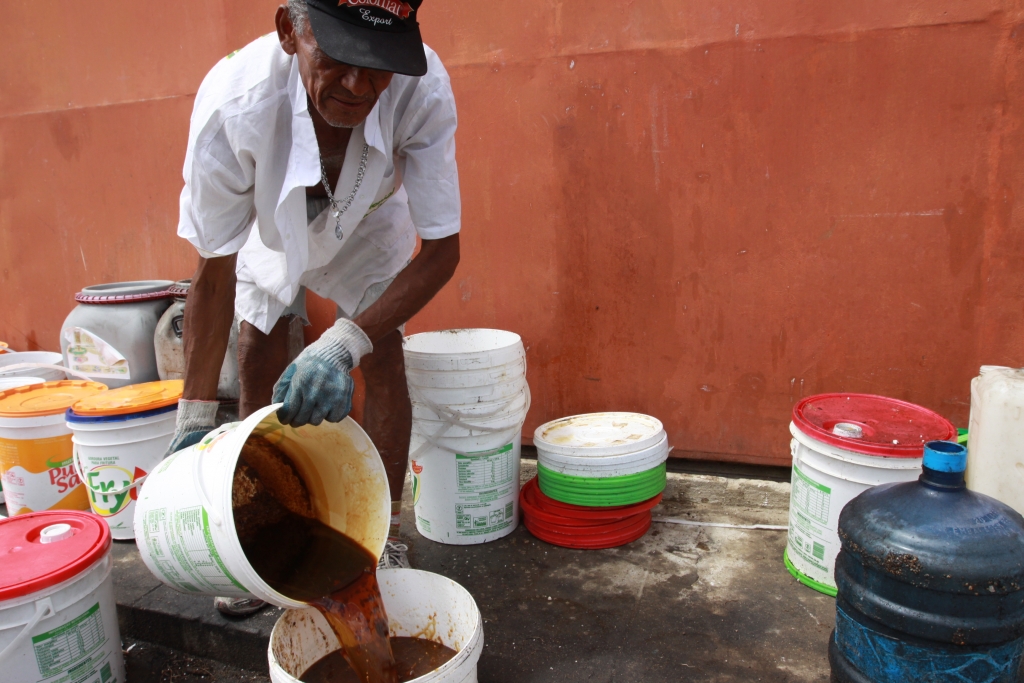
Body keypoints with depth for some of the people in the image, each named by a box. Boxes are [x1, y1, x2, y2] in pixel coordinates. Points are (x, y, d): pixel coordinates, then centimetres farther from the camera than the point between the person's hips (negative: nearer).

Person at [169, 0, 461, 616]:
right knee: (258, 360, -3)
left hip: (368, 224, 0)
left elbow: (441, 249, -33)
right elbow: (215, 268, -27)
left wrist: (345, 344, -47)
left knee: (382, 357, -12)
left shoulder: (423, 88, -40)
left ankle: (386, 535, 6)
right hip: (274, 225, 1)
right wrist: (195, 416, -24)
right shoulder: (235, 100, -39)